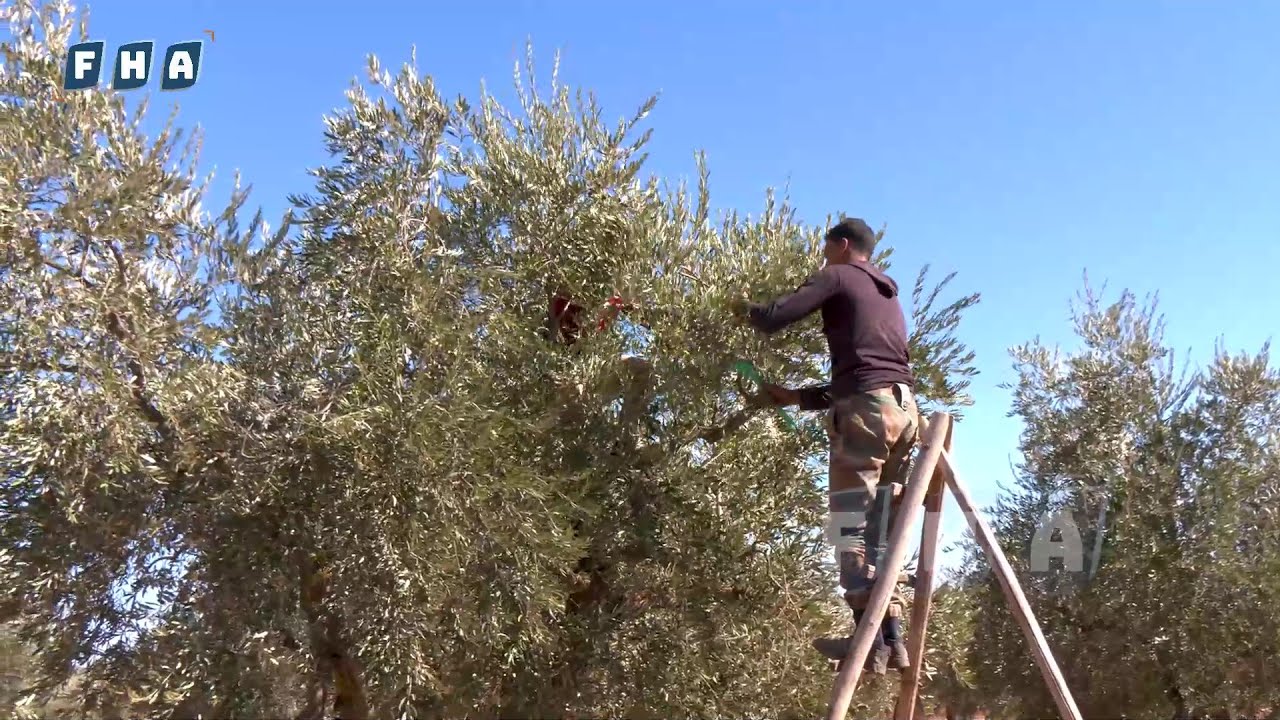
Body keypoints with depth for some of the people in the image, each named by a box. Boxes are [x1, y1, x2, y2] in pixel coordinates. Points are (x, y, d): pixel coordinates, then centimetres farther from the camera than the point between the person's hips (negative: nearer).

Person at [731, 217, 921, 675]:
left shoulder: (837, 276, 7)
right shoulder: (888, 295, 31)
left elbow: (774, 319, -3)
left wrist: (747, 309, 20)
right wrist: (798, 397, 31)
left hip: (866, 409, -8)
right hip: (902, 407, 8)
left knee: (850, 523, -8)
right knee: (881, 529, 8)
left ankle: (870, 641, -12)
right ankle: (893, 639, 5)